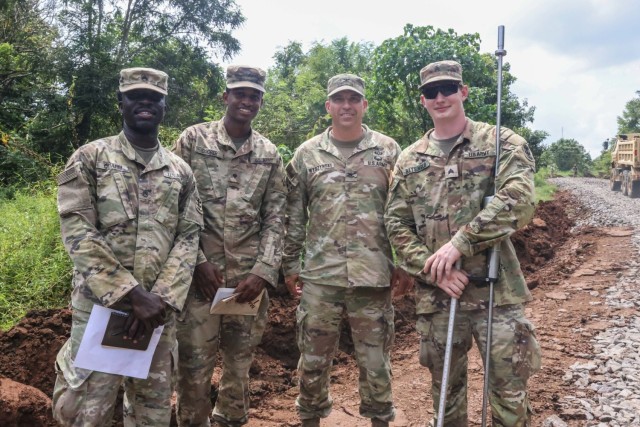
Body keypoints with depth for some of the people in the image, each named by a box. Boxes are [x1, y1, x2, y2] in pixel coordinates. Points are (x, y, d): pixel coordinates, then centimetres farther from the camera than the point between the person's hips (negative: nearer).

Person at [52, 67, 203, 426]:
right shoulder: (89, 158, 1)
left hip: (159, 310, 3)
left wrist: (161, 299, -12)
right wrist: (132, 294, -16)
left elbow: (188, 238, 3)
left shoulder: (181, 171, 10)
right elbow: (77, 232, -9)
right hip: (99, 307, -3)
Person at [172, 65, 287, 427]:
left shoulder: (270, 155, 8)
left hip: (250, 276, 3)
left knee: (241, 361, 14)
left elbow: (275, 218, 5)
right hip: (200, 272, -2)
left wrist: (264, 271, -6)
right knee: (194, 364, 3)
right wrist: (197, 261, -10)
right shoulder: (193, 139, 0)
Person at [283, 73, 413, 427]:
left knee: (374, 358, 12)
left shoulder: (388, 151, 3)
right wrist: (290, 265, 5)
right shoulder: (306, 154, 5)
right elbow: (294, 216, 7)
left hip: (373, 275, -1)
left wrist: (404, 264, -1)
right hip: (319, 275, 1)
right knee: (313, 357, 12)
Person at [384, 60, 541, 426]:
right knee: (446, 389, 17)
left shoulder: (502, 143, -1)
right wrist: (432, 270, -9)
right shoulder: (410, 160, 9)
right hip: (435, 295, 3)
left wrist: (460, 243, -23)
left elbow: (519, 201, -17)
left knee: (510, 393, 6)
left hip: (496, 289, -3)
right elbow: (397, 224, 5)